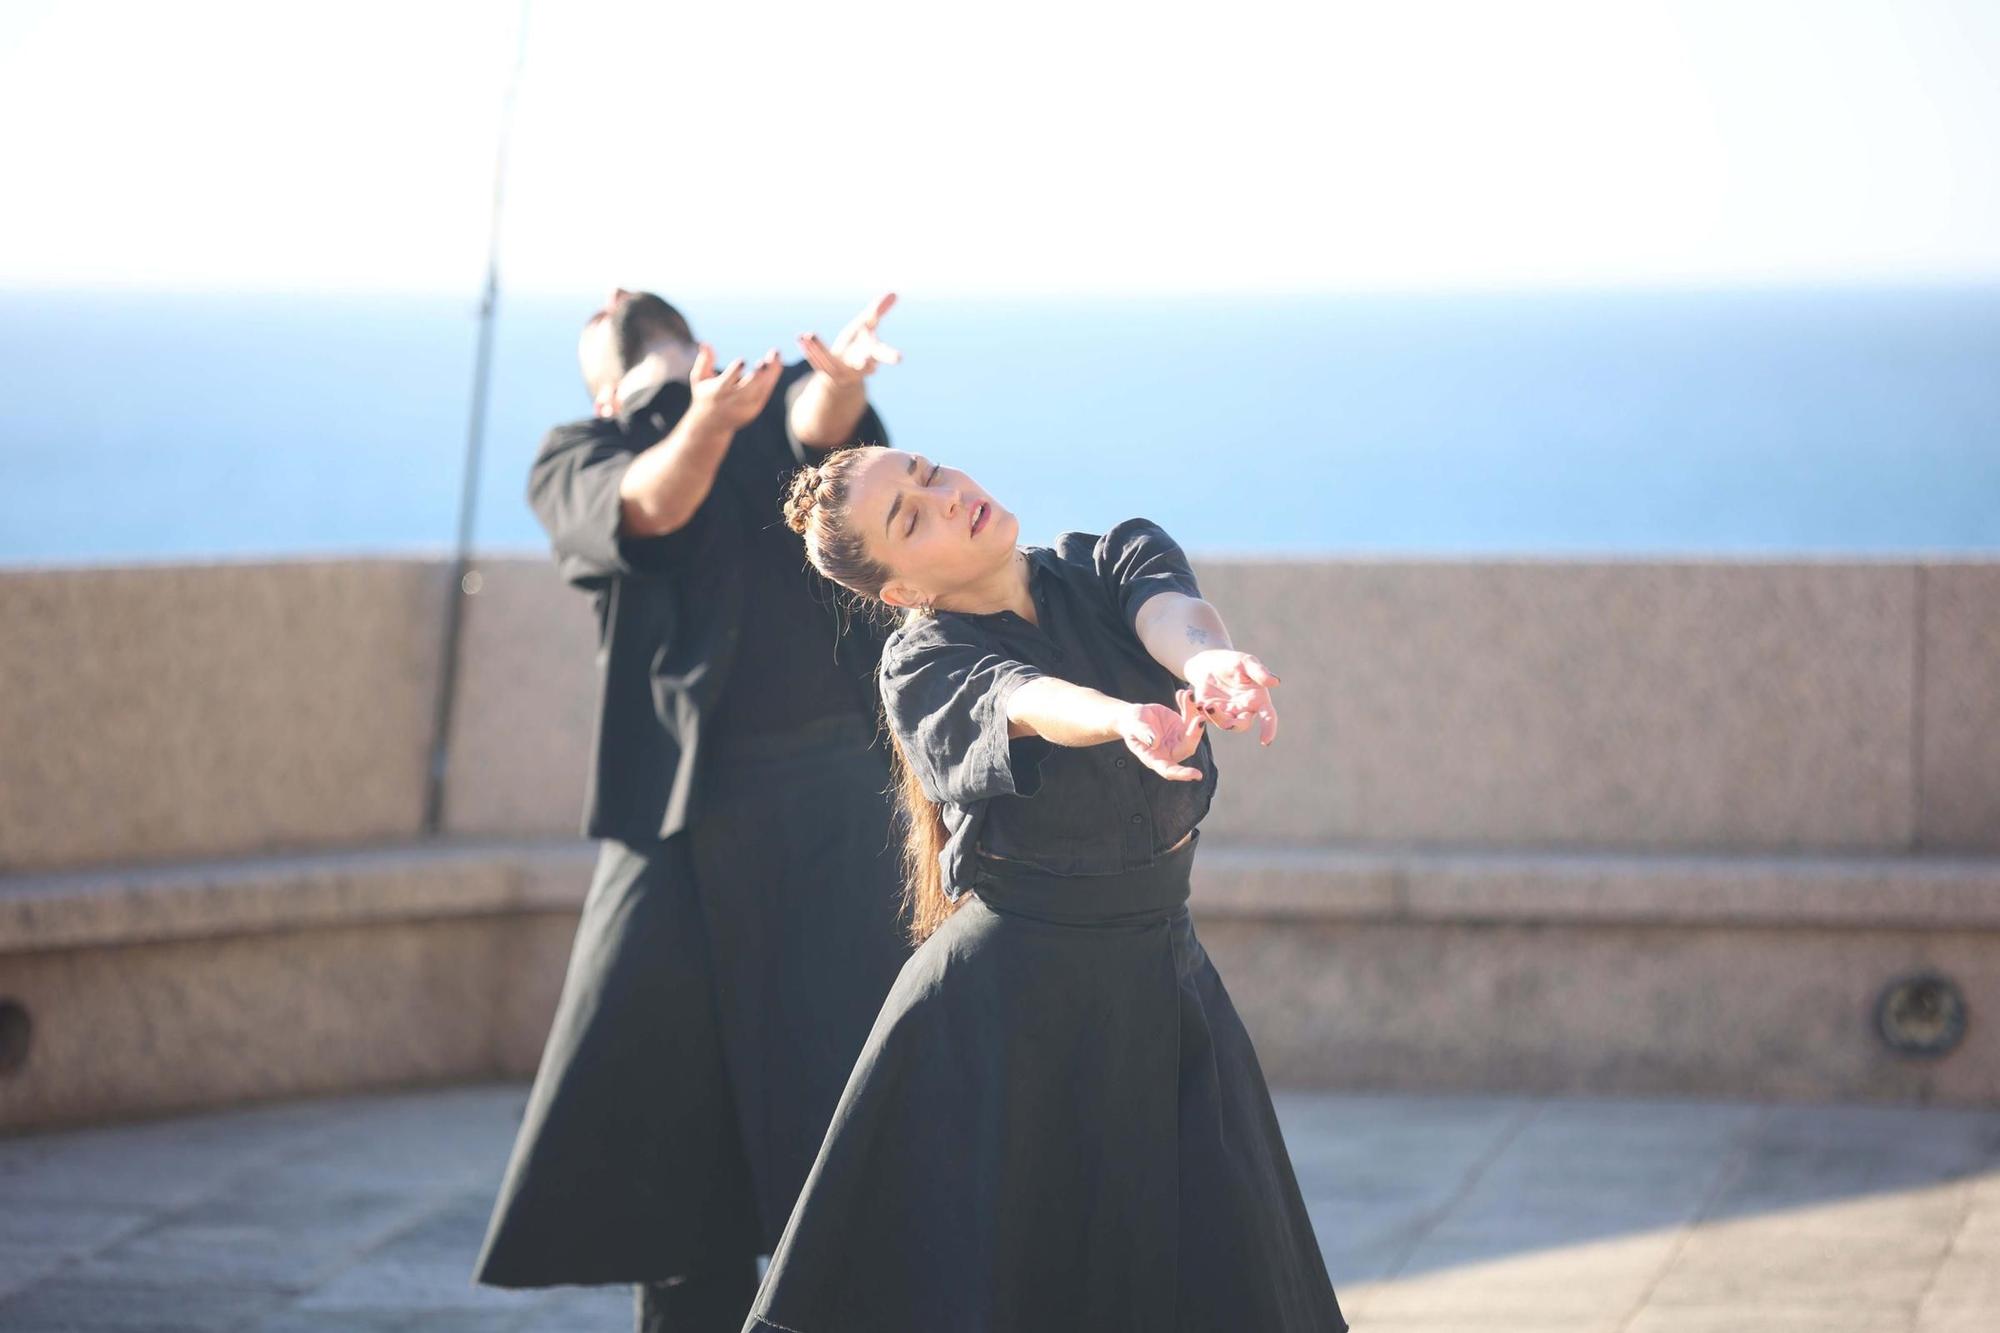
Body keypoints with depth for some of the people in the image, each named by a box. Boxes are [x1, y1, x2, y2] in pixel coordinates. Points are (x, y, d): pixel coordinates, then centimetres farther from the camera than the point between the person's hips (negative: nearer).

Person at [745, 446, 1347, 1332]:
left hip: (1163, 986, 3)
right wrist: (1128, 721, -52)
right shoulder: (922, 669, -8)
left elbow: (1169, 613, -21)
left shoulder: (1113, 563, 2)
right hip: (1006, 1007, -3)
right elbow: (1027, 703, -29)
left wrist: (1208, 663, -45)